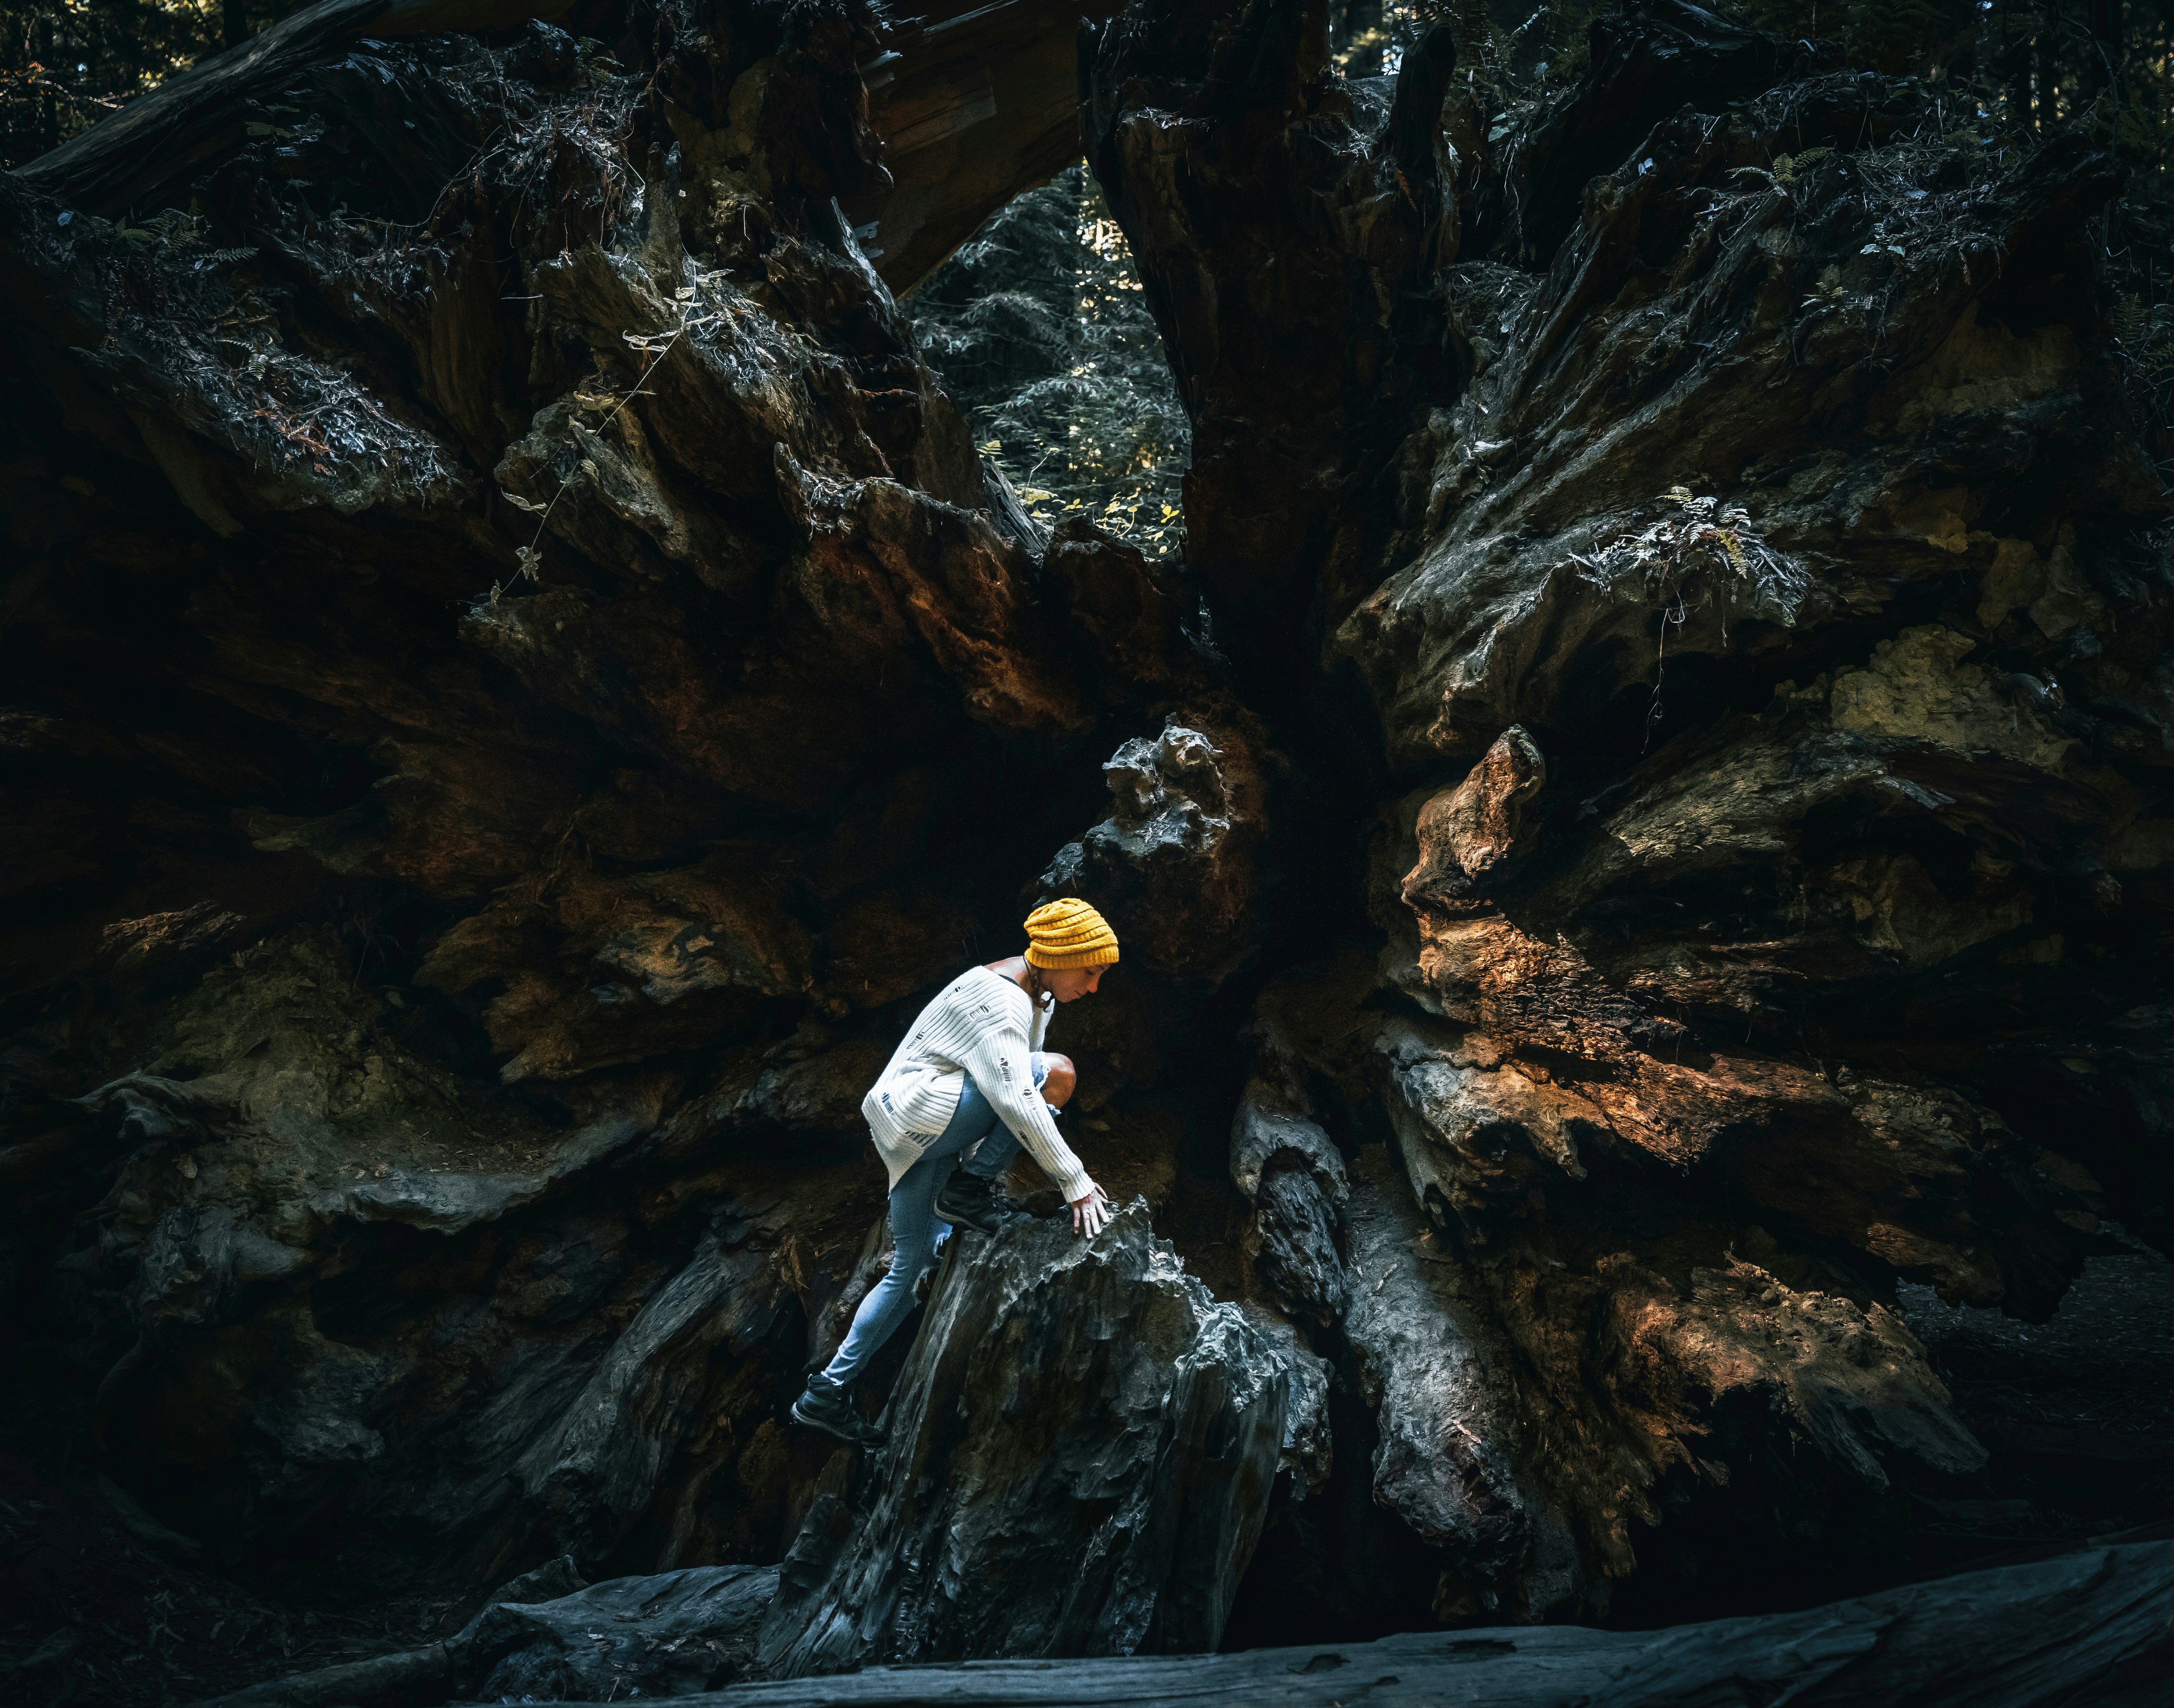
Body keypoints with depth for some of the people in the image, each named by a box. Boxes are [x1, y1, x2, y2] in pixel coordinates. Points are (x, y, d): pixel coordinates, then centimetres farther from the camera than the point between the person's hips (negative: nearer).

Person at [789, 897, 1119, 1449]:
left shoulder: (1035, 996, 9)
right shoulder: (1000, 999, -22)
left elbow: (1013, 1090, 21)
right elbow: (1016, 1100, -30)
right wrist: (1076, 1183, -27)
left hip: (938, 1129, 10)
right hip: (915, 1110, -10)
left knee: (911, 1268, 13)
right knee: (1055, 1073, -24)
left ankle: (828, 1393, 19)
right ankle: (968, 1189, -11)